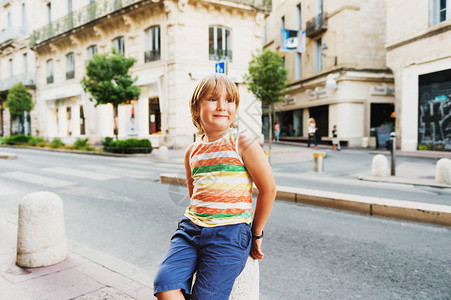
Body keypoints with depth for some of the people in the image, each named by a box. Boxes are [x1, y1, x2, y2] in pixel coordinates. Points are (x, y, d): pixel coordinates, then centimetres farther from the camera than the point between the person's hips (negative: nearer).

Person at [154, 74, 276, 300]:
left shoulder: (242, 143, -6)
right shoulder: (192, 152, 9)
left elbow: (268, 189, -2)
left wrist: (256, 233, 5)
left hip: (229, 233, -5)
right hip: (191, 228, 5)